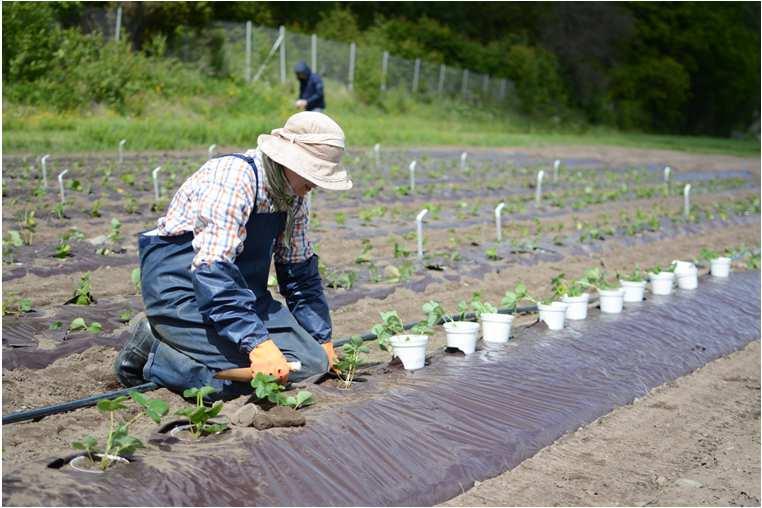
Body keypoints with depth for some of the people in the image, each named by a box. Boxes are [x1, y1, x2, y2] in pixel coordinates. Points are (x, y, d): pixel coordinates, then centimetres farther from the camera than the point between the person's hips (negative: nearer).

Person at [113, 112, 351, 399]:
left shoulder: (295, 195, 4)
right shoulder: (233, 179, -24)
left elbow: (299, 269, 15)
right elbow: (212, 270, -31)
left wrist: (321, 338, 15)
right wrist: (257, 343, -37)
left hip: (239, 291, 9)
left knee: (312, 362, -7)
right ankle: (154, 350, -6)